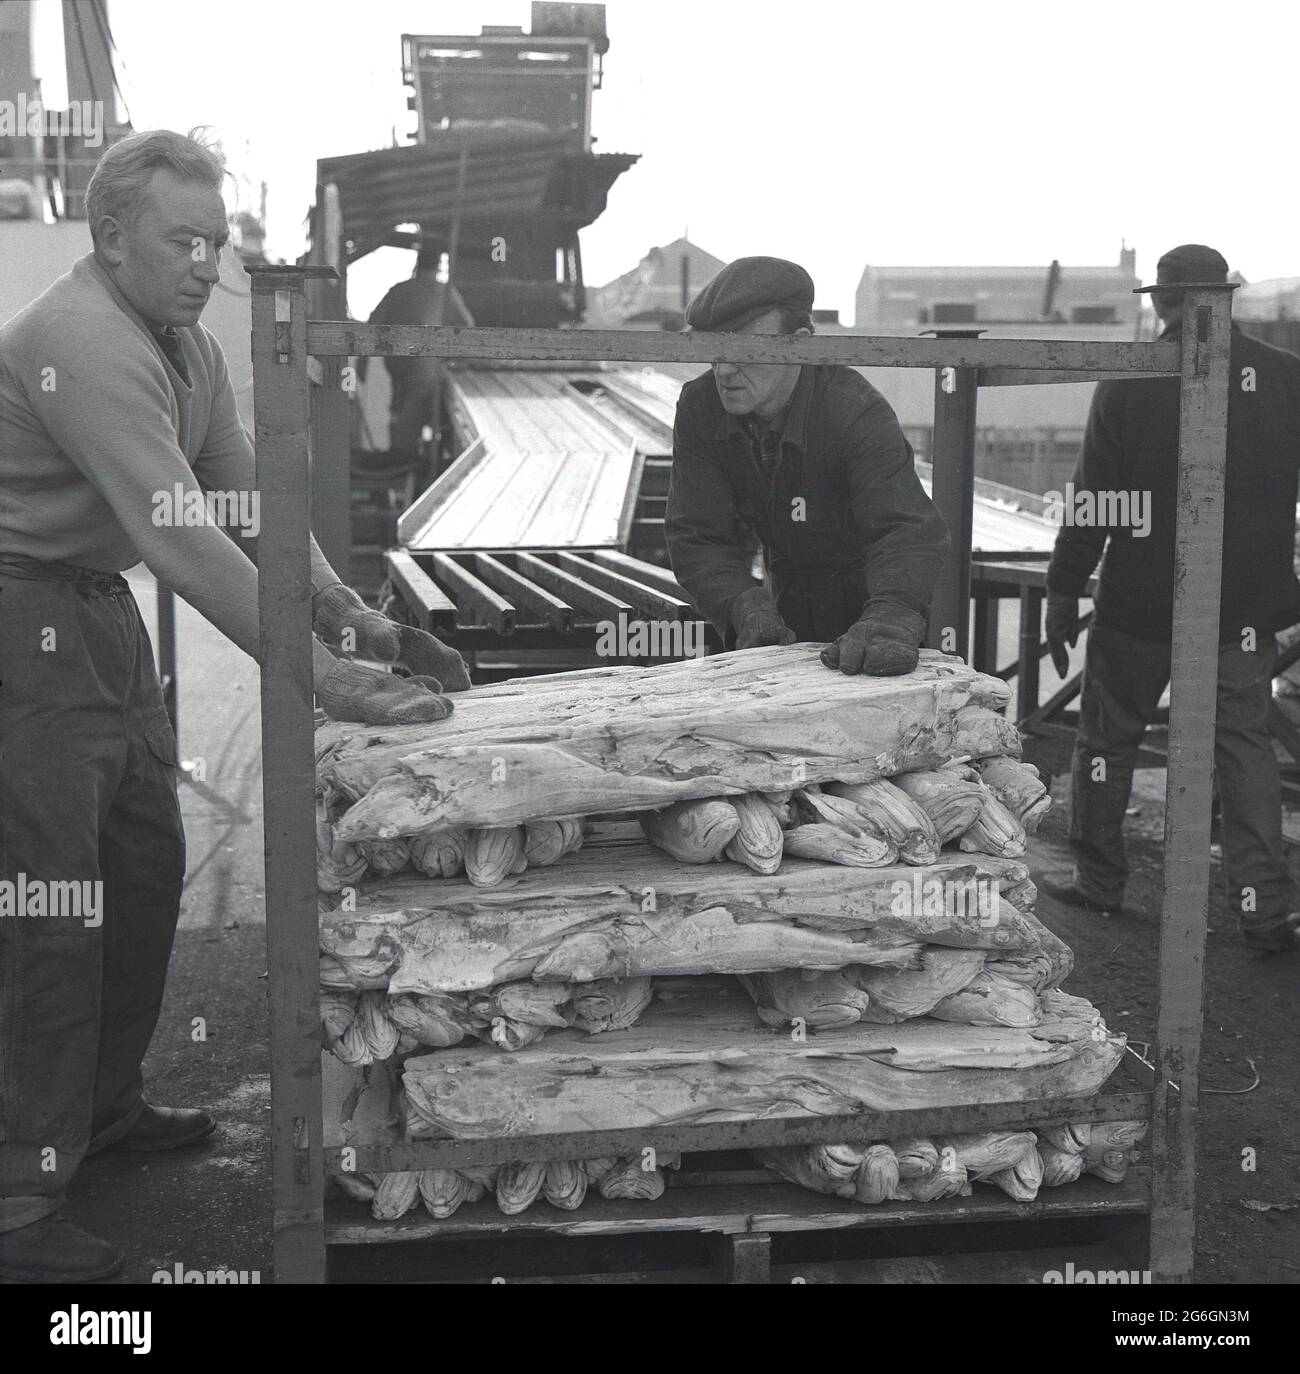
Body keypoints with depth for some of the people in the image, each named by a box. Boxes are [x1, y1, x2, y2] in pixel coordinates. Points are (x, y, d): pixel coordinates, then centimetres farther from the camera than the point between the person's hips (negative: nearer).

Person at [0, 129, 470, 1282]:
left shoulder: (186, 343, 8)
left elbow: (245, 494, 6)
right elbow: (180, 537, -33)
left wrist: (353, 616, -7)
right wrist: (318, 678, -36)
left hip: (99, 609, 10)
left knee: (147, 870, 16)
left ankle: (102, 1104, 34)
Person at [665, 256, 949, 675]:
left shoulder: (857, 413, -30)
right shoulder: (699, 407, -16)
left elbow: (909, 529, -43)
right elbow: (697, 535, -18)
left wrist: (888, 619, -63)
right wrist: (748, 610, -37)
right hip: (793, 602, 4)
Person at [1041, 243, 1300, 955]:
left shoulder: (1129, 383, -8)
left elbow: (1092, 499, -7)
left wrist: (1063, 595, -1)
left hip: (1138, 608, -2)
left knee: (1107, 737, 13)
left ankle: (1098, 879, 22)